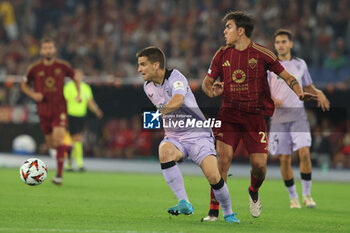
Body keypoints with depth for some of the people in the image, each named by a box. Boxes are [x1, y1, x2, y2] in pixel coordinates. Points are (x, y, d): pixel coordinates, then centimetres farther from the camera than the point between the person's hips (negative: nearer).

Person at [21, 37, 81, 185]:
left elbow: (75, 78, 17)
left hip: (60, 108, -2)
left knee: (58, 139, -18)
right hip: (43, 110, 2)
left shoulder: (63, 66, -2)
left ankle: (59, 175, -16)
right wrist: (33, 94, -6)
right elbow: (24, 84, 12)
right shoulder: (35, 69, -2)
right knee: (51, 144, 7)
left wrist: (78, 93, 2)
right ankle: (68, 147, 43)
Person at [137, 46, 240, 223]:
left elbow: (178, 101, -36)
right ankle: (184, 203, -31)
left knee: (213, 177, -20)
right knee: (164, 152, -32)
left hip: (198, 134, -5)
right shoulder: (148, 87, 7)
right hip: (174, 138, 5)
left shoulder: (175, 77, -15)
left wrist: (158, 114, -42)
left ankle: (228, 213, 8)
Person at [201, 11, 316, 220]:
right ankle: (214, 211, -12)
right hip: (229, 114, 1)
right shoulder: (222, 54, 8)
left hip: (255, 115, -1)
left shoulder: (261, 54, -1)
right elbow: (207, 81, 15)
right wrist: (212, 91, -9)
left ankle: (254, 192, 29)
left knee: (259, 164, -8)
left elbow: (286, 76, 3)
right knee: (224, 157, -16)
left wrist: (300, 93, -15)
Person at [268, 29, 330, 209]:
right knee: (284, 159, -2)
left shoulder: (300, 64, 12)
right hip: (279, 117, -1)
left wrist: (318, 93, 1)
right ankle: (293, 197, 12)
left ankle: (307, 194, -5)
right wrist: (271, 100, -19)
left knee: (304, 152, -16)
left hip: (298, 115, 1)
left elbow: (308, 87, 22)